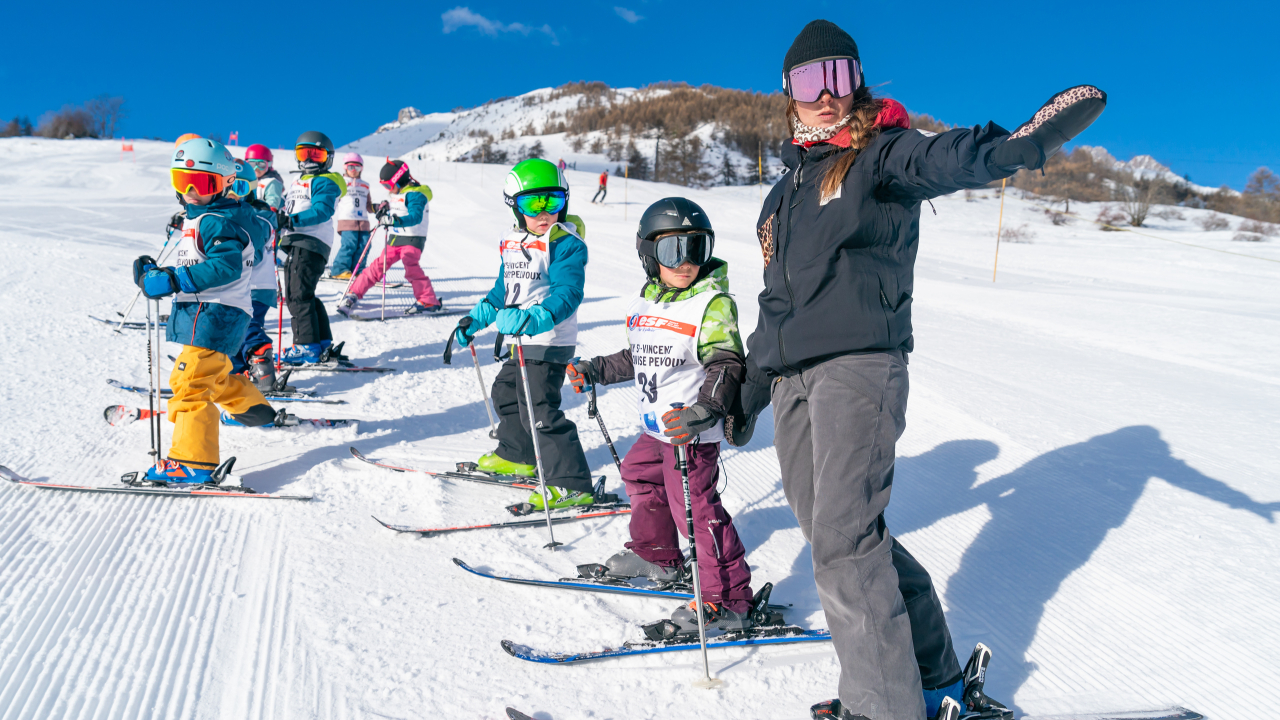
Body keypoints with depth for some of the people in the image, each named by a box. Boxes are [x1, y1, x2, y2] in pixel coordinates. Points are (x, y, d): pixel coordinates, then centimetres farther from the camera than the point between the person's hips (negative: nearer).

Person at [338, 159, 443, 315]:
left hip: (412, 239, -8)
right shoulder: (396, 194, 14)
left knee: (411, 267, -24)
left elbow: (416, 217, -29)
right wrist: (384, 211, 7)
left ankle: (429, 302, -21)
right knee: (378, 266, 8)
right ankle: (353, 295, 13)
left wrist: (395, 220, -41)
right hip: (394, 239, 8)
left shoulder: (415, 195, -14)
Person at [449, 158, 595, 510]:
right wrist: (476, 319, 20)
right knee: (506, 393, 24)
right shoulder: (513, 243, 10)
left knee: (540, 410, -12)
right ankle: (516, 456, 46)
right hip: (520, 342, 10)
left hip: (549, 343, -10)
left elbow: (567, 294, -28)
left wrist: (534, 319, -44)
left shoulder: (566, 244, -16)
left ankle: (572, 484, -6)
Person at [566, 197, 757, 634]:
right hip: (657, 427, 9)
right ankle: (658, 556, 47)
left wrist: (707, 408, -38)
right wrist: (595, 372, 26)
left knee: (694, 507, -10)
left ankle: (729, 600, 1)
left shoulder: (713, 303, -14)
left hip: (693, 431, -9)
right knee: (640, 477, 26)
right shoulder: (646, 301, 10)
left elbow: (726, 364, -23)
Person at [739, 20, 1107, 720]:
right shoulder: (789, 185, 23)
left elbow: (951, 158, -22)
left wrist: (1027, 140, -43)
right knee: (836, 536, 6)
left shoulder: (881, 156, 2)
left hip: (858, 363, -7)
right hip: (792, 379, 7)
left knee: (844, 540, -16)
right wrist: (751, 385, 28)